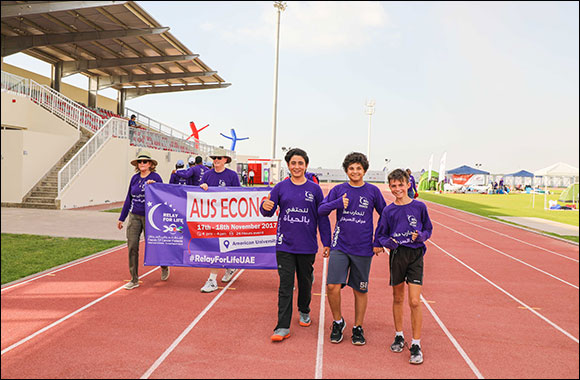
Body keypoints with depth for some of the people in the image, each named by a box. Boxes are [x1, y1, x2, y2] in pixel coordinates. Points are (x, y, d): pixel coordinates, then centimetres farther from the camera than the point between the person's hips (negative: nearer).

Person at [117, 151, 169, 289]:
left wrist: (153, 185, -24)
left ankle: (164, 267, 34)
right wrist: (121, 218, 15)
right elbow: (129, 198, 14)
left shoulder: (155, 177, -6)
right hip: (134, 216, 4)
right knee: (132, 247, -1)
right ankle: (134, 279, 10)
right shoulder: (135, 178, 9)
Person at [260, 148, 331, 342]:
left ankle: (304, 311, 41)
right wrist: (265, 207, -24)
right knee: (285, 285, -1)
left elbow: (322, 217, 5)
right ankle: (283, 327, 5)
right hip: (285, 245, 0)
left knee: (305, 282, 16)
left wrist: (327, 243, 3)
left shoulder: (315, 189, 1)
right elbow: (269, 211, 0)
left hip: (307, 246, 1)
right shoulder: (281, 187, 1)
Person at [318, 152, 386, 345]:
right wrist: (338, 203, -18)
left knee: (360, 290, 9)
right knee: (332, 286, -9)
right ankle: (338, 322, 16)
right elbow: (321, 210, 0)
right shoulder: (339, 190, 4)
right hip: (340, 246, 0)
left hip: (363, 248, 0)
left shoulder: (373, 191, 3)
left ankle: (358, 327, 28)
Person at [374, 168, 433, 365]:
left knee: (415, 302, -7)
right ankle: (399, 336, 31)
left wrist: (420, 236, -12)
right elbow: (380, 235, 8)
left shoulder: (419, 207, -1)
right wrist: (388, 242, -13)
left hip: (415, 255, -2)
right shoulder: (388, 211, 2)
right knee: (398, 298, 13)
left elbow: (428, 229, 9)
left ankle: (416, 344, 7)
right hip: (396, 255, 2)